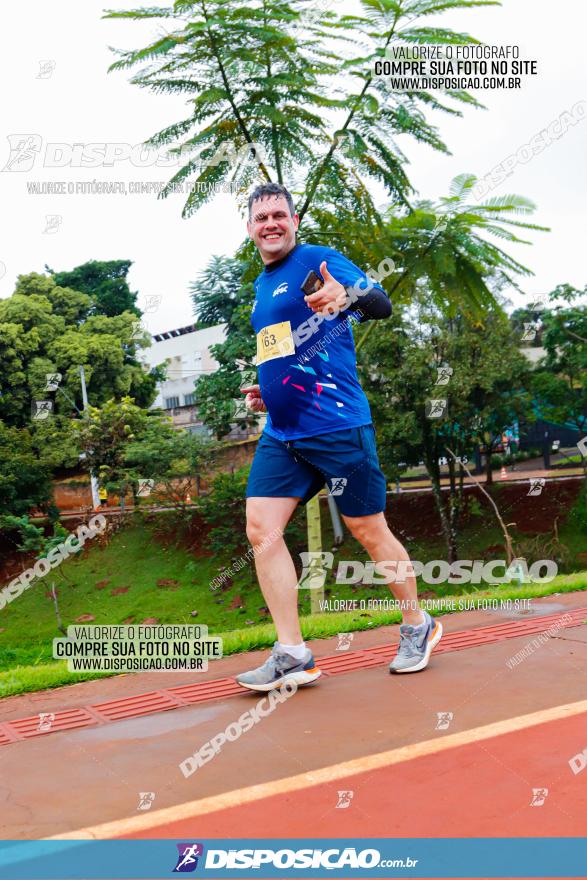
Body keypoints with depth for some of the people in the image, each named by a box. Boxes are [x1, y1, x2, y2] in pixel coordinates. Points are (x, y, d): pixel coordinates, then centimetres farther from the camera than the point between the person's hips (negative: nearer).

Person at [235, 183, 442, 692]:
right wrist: (267, 390, 16)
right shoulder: (262, 286, 20)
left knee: (369, 531, 1)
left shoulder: (317, 260, -3)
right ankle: (292, 655, 1)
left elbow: (382, 304, -20)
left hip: (336, 425, -7)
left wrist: (347, 296, -41)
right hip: (281, 433, 7)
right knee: (261, 529, -5)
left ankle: (418, 628, 23)